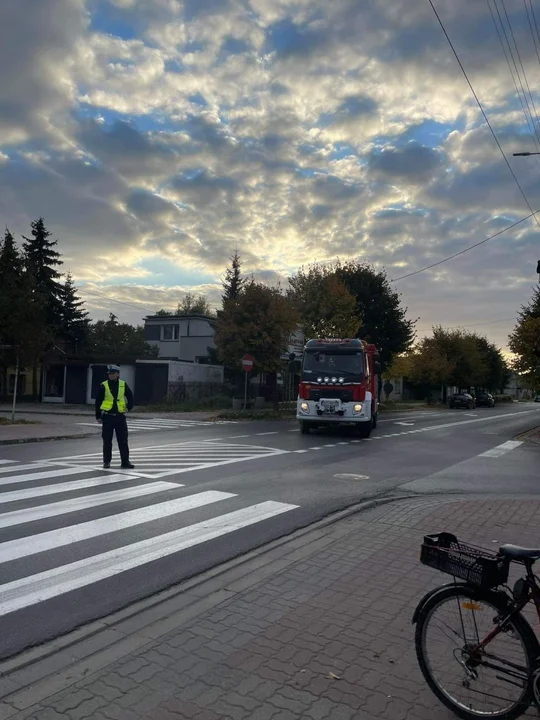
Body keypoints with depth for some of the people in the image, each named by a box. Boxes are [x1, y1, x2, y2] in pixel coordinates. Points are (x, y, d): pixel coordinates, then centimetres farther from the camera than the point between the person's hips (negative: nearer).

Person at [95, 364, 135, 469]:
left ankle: (125, 461, 11)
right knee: (107, 441, 5)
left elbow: (130, 397, 16)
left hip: (120, 417, 2)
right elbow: (98, 402, 1)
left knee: (123, 440, 4)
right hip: (107, 417, -2)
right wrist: (98, 416, -1)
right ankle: (106, 461, 16)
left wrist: (129, 407, 5)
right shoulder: (103, 386, -3)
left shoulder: (123, 384, 3)